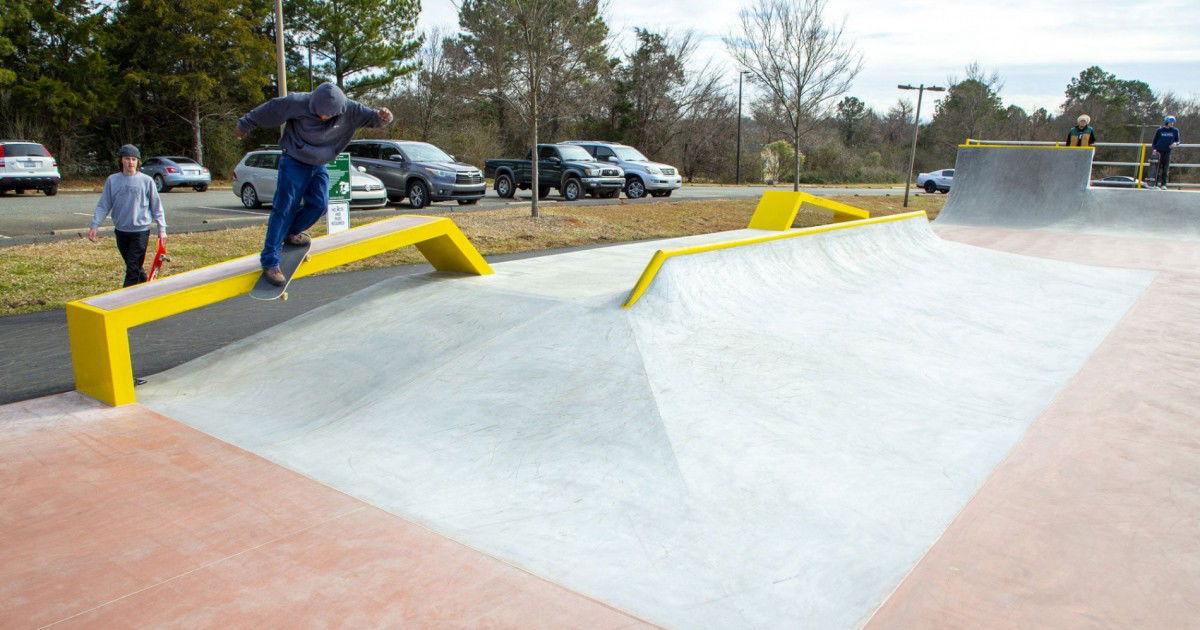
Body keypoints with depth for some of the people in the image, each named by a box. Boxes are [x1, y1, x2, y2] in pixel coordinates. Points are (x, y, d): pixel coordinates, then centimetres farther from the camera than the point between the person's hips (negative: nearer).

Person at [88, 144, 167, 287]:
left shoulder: (146, 181, -2)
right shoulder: (112, 180, 4)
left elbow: (156, 207, 2)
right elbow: (103, 205, 7)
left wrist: (162, 229, -1)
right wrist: (94, 225, -1)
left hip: (140, 231, -3)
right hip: (121, 231, 3)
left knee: (133, 269, -6)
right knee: (132, 266, 14)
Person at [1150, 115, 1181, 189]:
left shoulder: (1175, 131, 7)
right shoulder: (1160, 130, 3)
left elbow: (1178, 141, 14)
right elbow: (1154, 141, 9)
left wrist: (1175, 143, -9)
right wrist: (1154, 149, -3)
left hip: (1167, 152, 2)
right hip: (1159, 152, -2)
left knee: (1165, 169, 0)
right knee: (1158, 169, -4)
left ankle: (1163, 184, 3)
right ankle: (1155, 184, -1)